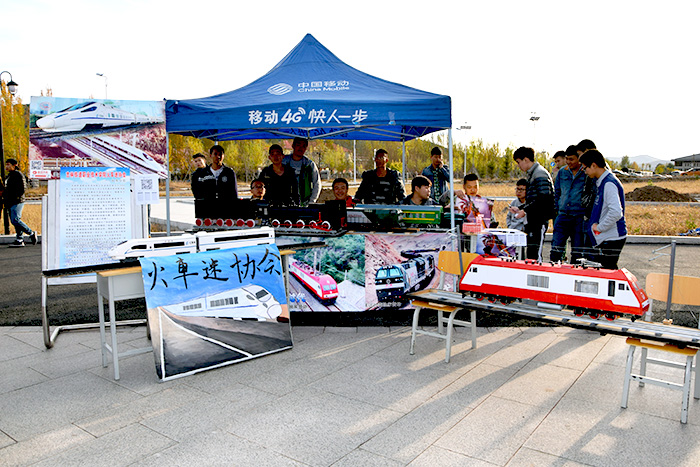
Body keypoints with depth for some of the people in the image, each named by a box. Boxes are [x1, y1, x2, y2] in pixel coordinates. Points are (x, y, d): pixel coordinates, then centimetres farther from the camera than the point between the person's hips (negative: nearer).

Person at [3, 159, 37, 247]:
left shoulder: (18, 174, -8)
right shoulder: (9, 176, 21)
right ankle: (20, 240, 7)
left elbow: (23, 188, -15)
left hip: (17, 202, -9)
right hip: (10, 203, 9)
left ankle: (31, 233, -5)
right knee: (15, 221, 6)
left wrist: (16, 197, -18)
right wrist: (5, 198, 16)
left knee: (15, 220, -17)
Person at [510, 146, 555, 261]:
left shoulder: (540, 174, -12)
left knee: (535, 253, -10)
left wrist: (525, 210, -18)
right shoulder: (531, 174, 20)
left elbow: (543, 199, -21)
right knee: (530, 253, 12)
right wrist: (520, 209, 13)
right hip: (533, 220, 10)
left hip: (540, 220, -10)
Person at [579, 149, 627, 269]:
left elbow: (616, 212, -29)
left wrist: (599, 227, -16)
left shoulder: (609, 183, -19)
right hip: (605, 238, 10)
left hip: (612, 239, -10)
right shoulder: (601, 181, 12)